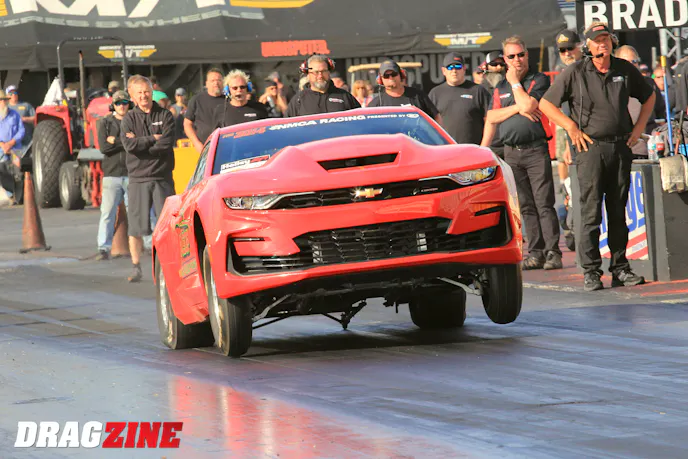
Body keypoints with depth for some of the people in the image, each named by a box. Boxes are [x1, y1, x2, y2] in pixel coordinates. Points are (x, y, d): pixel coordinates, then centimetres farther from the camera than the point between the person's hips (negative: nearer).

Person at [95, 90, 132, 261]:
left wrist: (116, 141, -8)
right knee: (107, 213, -7)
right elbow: (103, 147, -4)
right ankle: (103, 248, -7)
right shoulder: (105, 123, 9)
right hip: (112, 174, 0)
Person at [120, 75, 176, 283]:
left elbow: (167, 143, -11)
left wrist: (140, 143, -9)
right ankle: (136, 267, 7)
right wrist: (153, 139, -9)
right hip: (138, 178, 0)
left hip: (162, 177, 0)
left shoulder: (165, 116, 5)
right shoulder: (129, 119, 7)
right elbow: (129, 145, -10)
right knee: (135, 226, 0)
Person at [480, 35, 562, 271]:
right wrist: (518, 108, -6)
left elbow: (529, 105, -15)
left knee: (544, 204, -9)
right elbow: (492, 118, 6)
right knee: (526, 207, 5)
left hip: (536, 150, -5)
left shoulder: (539, 80, 0)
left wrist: (515, 82, -4)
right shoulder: (501, 88, 16)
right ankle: (535, 252, 6)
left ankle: (552, 252, -9)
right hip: (511, 152, 5)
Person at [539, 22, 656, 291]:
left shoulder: (625, 70, 7)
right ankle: (591, 271, -4)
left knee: (618, 212, 8)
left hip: (621, 147, 3)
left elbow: (649, 96, 23)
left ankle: (620, 268, 13)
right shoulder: (576, 73, -2)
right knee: (591, 212, -7)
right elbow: (546, 104, 2)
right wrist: (572, 128, -6)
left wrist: (639, 127, 11)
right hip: (591, 147, -3)